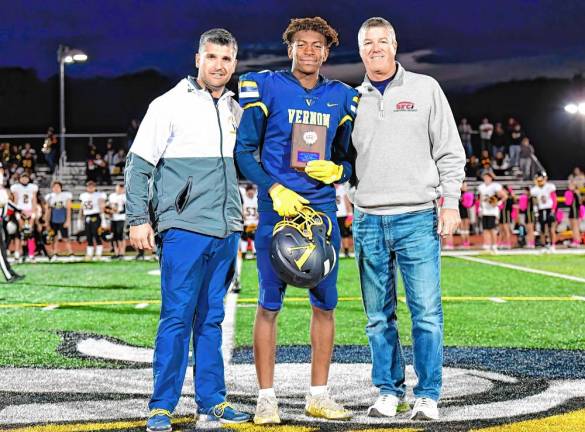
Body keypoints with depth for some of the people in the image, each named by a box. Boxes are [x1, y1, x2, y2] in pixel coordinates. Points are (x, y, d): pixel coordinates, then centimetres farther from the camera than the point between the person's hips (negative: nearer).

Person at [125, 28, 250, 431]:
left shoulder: (236, 111, 15)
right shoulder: (170, 105, -1)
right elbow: (138, 165, -2)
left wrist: (237, 224, 19)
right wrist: (139, 218, -9)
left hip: (226, 231, 5)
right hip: (184, 228, -5)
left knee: (211, 319, 9)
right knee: (177, 317, -7)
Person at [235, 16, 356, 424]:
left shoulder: (342, 97, 10)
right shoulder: (265, 87, -1)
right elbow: (244, 151, -2)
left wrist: (336, 170, -6)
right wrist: (274, 190, -14)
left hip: (323, 211, 4)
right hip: (277, 209, -4)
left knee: (325, 303, 6)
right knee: (270, 304, 0)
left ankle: (318, 395, 16)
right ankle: (267, 398, 8)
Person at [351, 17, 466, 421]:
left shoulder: (425, 89, 6)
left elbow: (450, 152, 4)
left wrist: (451, 202, -4)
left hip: (417, 219, -2)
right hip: (368, 221, 3)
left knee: (427, 313, -4)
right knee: (379, 317, 7)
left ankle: (428, 395, 4)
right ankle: (389, 390, 17)